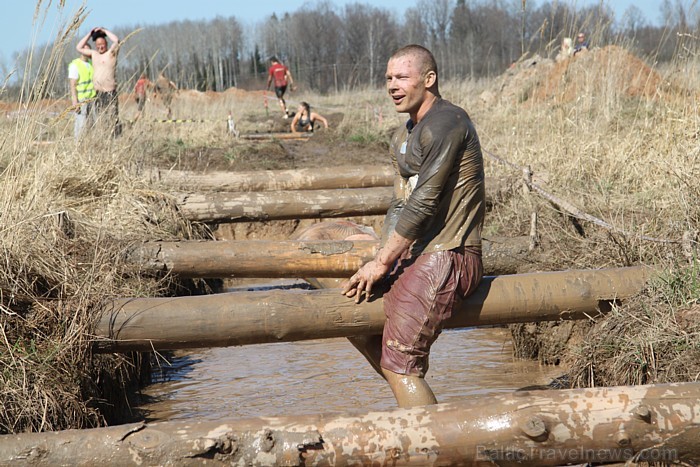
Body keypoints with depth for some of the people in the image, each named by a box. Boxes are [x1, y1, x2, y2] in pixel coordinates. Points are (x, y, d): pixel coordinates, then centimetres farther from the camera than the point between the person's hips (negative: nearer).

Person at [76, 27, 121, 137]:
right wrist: (90, 34, 12)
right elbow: (79, 47, 19)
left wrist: (104, 31, -4)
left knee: (113, 118, -12)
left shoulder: (111, 52, 1)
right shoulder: (94, 54, 17)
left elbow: (116, 40, -16)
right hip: (97, 93, 6)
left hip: (110, 92, -6)